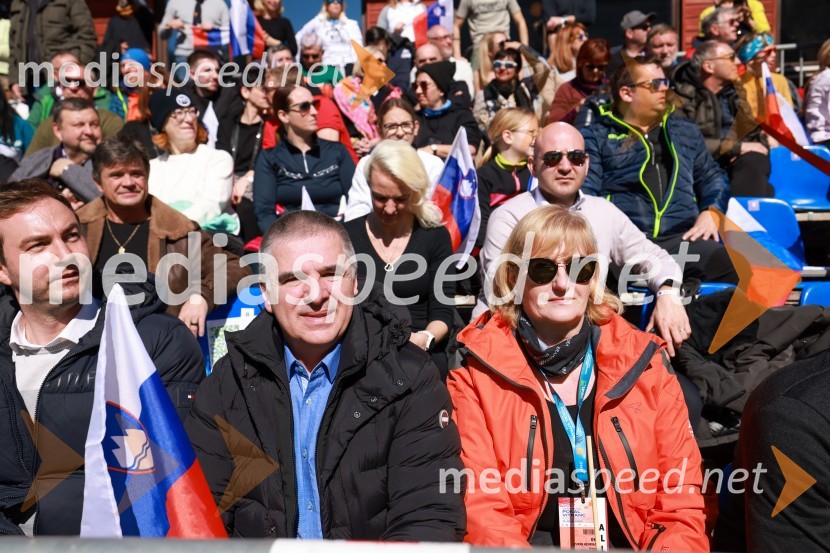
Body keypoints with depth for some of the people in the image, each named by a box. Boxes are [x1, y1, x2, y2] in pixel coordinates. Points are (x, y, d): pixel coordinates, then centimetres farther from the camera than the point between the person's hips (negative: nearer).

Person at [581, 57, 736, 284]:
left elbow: (712, 176, 29)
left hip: (684, 238, 3)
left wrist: (711, 211, 6)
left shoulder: (685, 131, 29)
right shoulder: (596, 137, 14)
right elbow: (583, 192, 2)